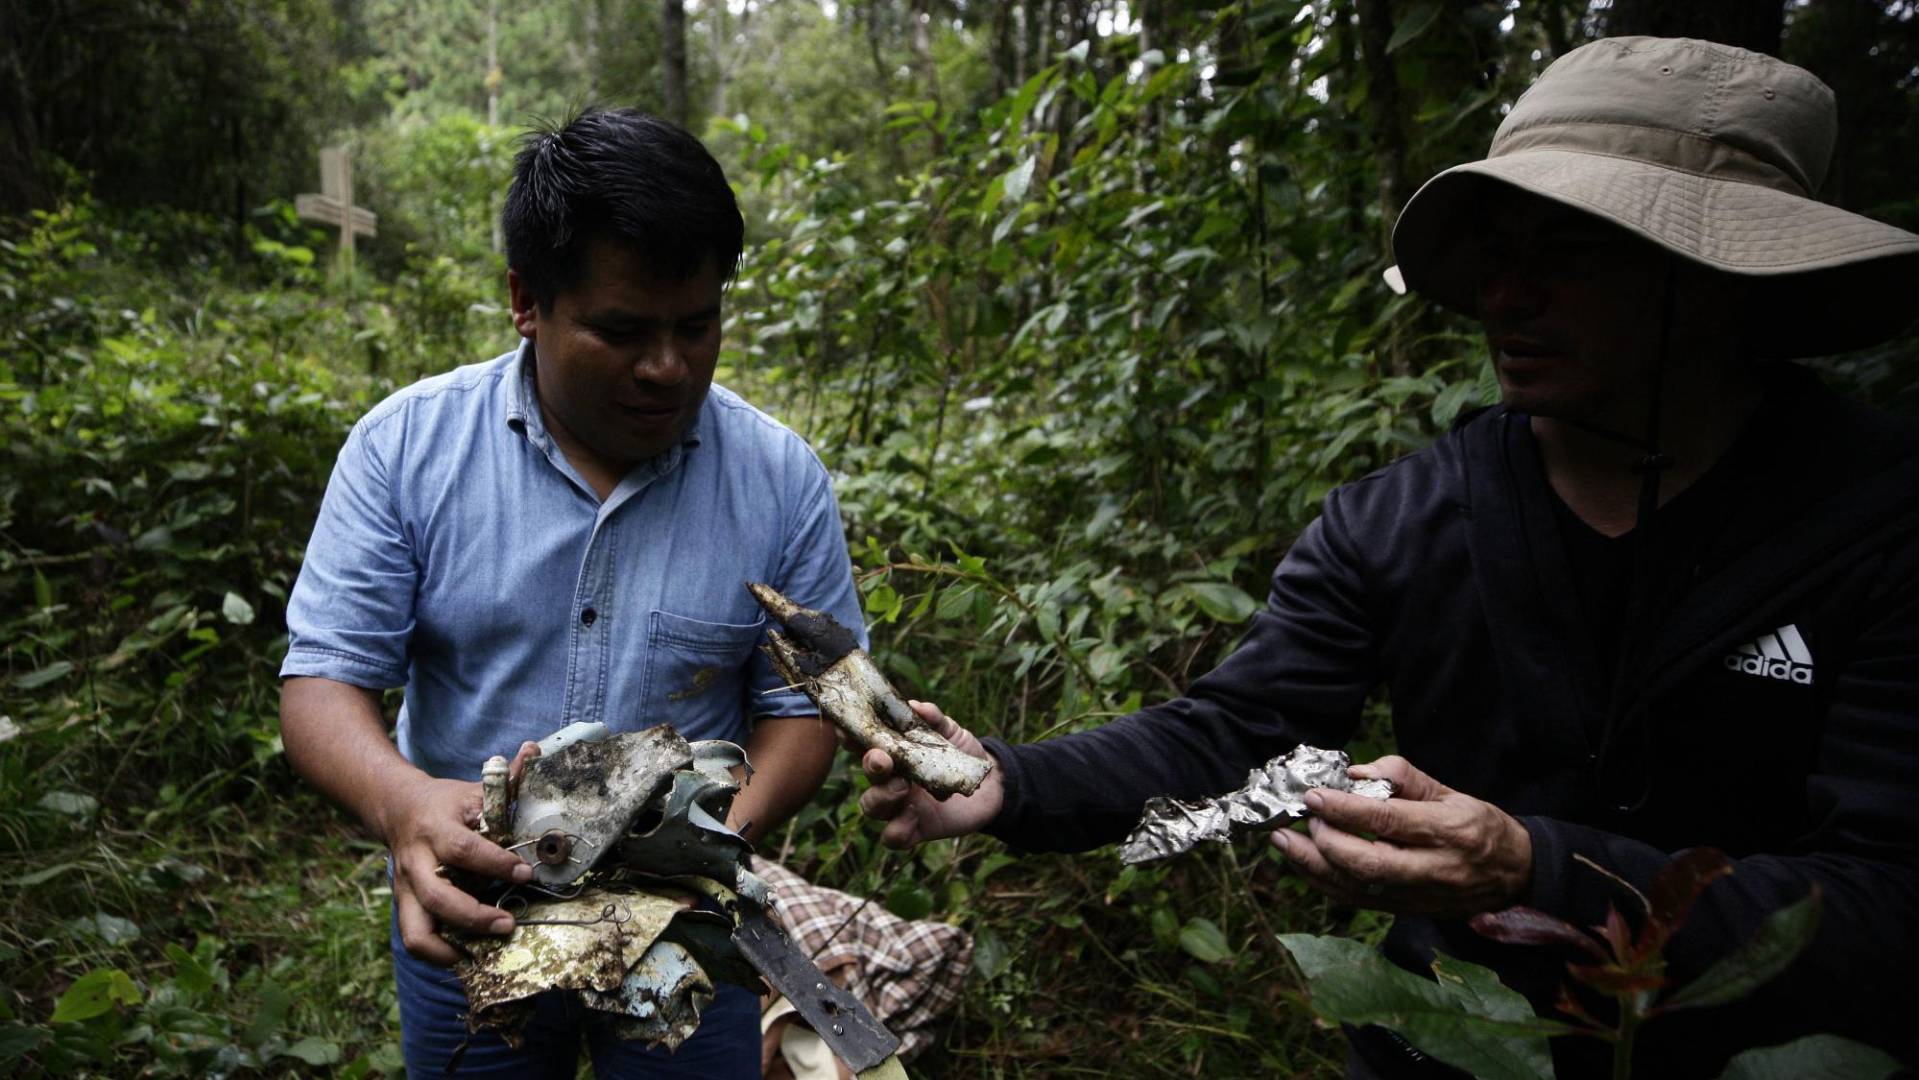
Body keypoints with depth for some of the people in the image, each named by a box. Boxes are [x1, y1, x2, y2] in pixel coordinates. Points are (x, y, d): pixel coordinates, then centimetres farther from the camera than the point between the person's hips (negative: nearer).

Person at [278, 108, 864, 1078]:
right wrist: (400, 799, -31)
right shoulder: (405, 445, -11)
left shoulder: (781, 477, -11)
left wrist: (729, 829, -26)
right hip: (464, 919, 1)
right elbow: (323, 680, -10)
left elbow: (800, 705, -6)